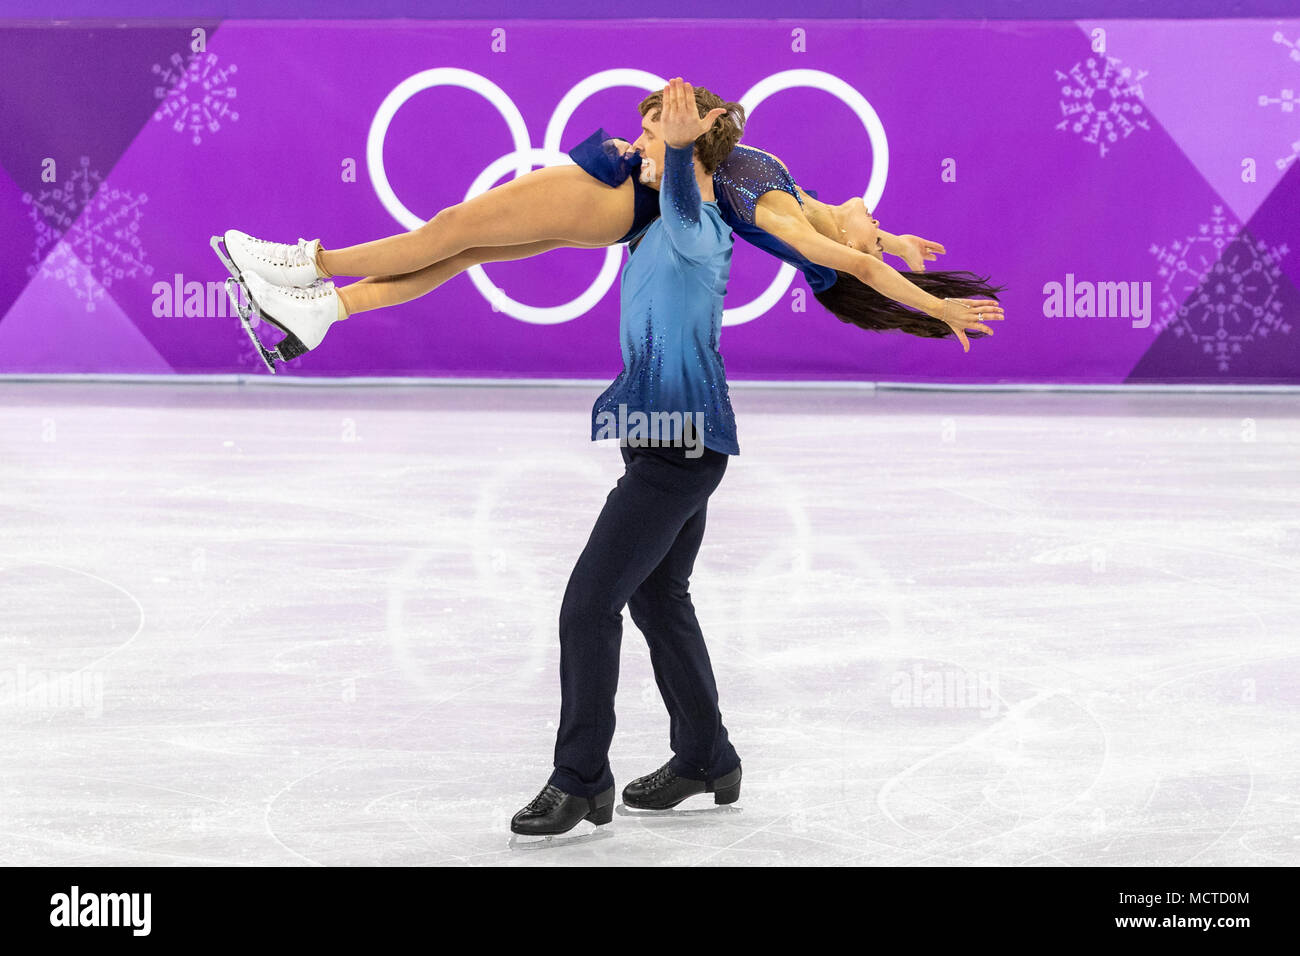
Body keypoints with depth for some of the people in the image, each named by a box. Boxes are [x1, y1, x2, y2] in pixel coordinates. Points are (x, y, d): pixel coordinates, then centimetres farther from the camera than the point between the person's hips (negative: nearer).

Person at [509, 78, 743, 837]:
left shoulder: (698, 230, -19)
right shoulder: (662, 224, 10)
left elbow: (684, 207, -46)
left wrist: (678, 149, -61)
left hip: (678, 447, -11)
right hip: (674, 437, 11)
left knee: (590, 603, -10)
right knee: (659, 598, 21)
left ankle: (582, 782, -4)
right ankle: (706, 760, 33)